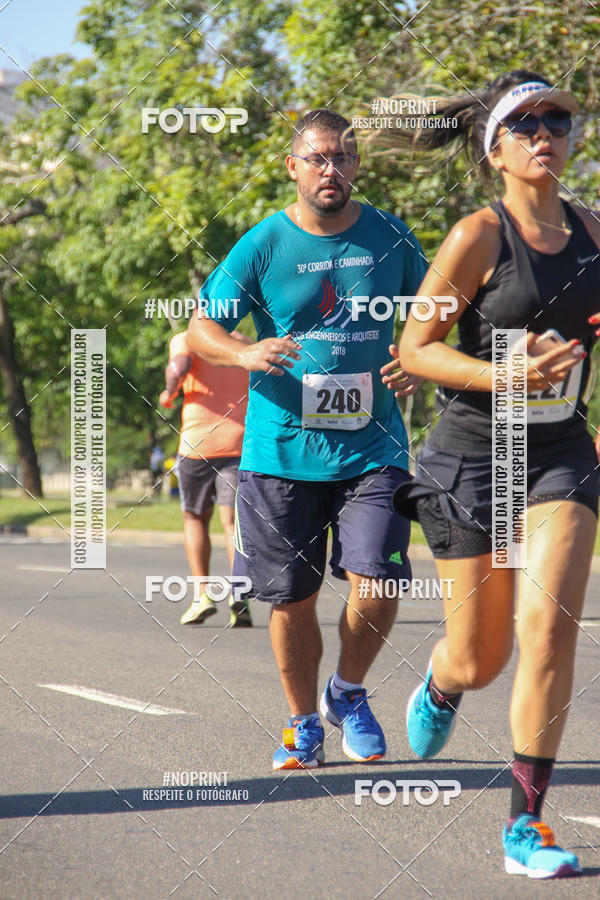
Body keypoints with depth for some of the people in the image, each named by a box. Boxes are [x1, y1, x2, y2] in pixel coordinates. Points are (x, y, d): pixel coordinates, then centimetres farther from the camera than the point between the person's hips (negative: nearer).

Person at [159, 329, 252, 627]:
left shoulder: (186, 339, 2)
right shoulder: (244, 344, 13)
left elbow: (179, 366, -20)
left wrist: (169, 392, -1)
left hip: (197, 443, -2)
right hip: (240, 443, 2)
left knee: (195, 518, 16)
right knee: (232, 521, -2)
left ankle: (202, 594, 6)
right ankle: (239, 594, -23)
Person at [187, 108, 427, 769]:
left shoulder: (390, 238, 5)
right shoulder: (262, 245, -1)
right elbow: (200, 328, -1)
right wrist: (246, 354, -21)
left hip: (372, 448, 1)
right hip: (282, 450, 0)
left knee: (376, 584, -12)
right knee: (291, 599, 5)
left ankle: (348, 693, 16)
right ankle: (304, 724, 24)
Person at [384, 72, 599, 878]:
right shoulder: (480, 236, -12)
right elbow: (414, 348, -11)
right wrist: (505, 375, -24)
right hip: (473, 454, -3)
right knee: (480, 660, 6)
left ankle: (525, 824, -10)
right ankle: (440, 684, 47)